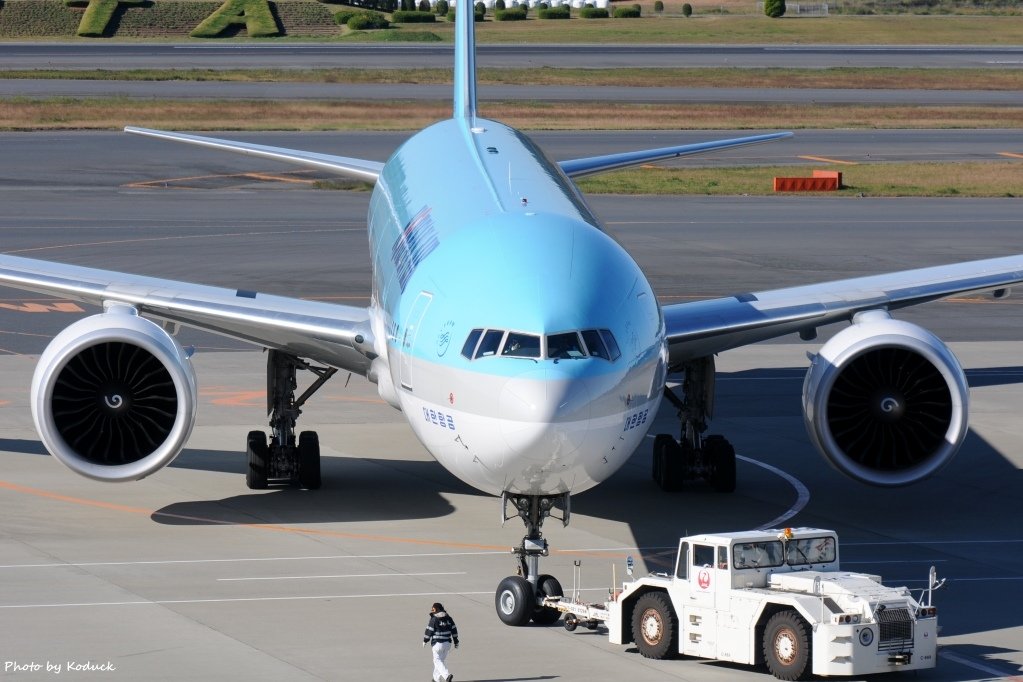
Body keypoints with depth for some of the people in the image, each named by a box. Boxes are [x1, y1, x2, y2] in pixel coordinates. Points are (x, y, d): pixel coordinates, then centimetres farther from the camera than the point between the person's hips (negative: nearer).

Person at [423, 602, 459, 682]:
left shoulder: (434, 619, -11)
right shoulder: (448, 618, 7)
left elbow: (429, 631, -8)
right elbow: (454, 630, 10)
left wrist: (425, 640, 8)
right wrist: (456, 642, 17)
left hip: (437, 643, -6)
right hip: (447, 643, 6)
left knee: (437, 661, -2)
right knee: (441, 660, 19)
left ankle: (447, 675, -24)